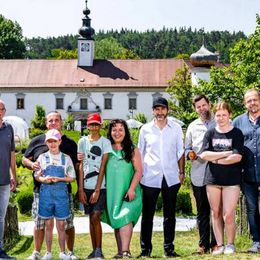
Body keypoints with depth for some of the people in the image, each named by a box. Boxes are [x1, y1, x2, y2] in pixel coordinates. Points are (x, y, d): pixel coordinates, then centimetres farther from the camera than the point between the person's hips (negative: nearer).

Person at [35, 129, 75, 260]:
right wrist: (44, 179, -14)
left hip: (61, 192, 0)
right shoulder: (42, 157, 6)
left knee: (61, 225, 4)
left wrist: (58, 179, -12)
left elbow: (71, 177, 5)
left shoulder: (66, 158, 4)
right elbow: (37, 176, 7)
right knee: (48, 225, 7)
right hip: (46, 193, 1)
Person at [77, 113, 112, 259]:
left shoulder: (105, 142, -1)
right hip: (86, 187, 3)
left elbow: (102, 167, -6)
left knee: (95, 217, -12)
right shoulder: (83, 141, 8)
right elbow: (81, 166, 5)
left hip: (100, 187, -3)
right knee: (91, 218, 9)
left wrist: (97, 190, -11)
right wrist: (81, 189, 0)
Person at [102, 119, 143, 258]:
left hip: (127, 192, -3)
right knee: (116, 221, 7)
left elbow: (139, 171, -1)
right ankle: (120, 251, 12)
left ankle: (125, 251, -18)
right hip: (111, 192, 3)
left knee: (125, 218, -16)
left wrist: (132, 189, -10)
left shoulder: (132, 150, 4)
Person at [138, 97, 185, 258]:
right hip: (150, 177, 0)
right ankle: (146, 248, 12)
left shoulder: (176, 128, 6)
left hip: (171, 177, 1)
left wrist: (182, 172, 2)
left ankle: (169, 247, 15)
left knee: (170, 214, 6)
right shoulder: (146, 129, 5)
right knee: (147, 214, 3)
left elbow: (180, 152, 9)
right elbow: (140, 153, 10)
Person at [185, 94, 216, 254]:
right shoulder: (192, 126, 16)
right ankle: (204, 244, 12)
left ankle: (216, 243, 6)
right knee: (202, 211, 7)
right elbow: (187, 148, 18)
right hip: (198, 174, 3)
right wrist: (189, 153, -4)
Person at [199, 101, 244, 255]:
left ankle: (230, 244, 11)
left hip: (231, 180, -3)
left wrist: (216, 159, -8)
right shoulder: (210, 133, 7)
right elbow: (204, 155, -6)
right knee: (216, 214, 7)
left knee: (229, 215, -7)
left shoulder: (237, 133, 1)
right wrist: (227, 153, -10)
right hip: (212, 179, 3)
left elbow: (237, 157, -11)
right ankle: (219, 245, 17)